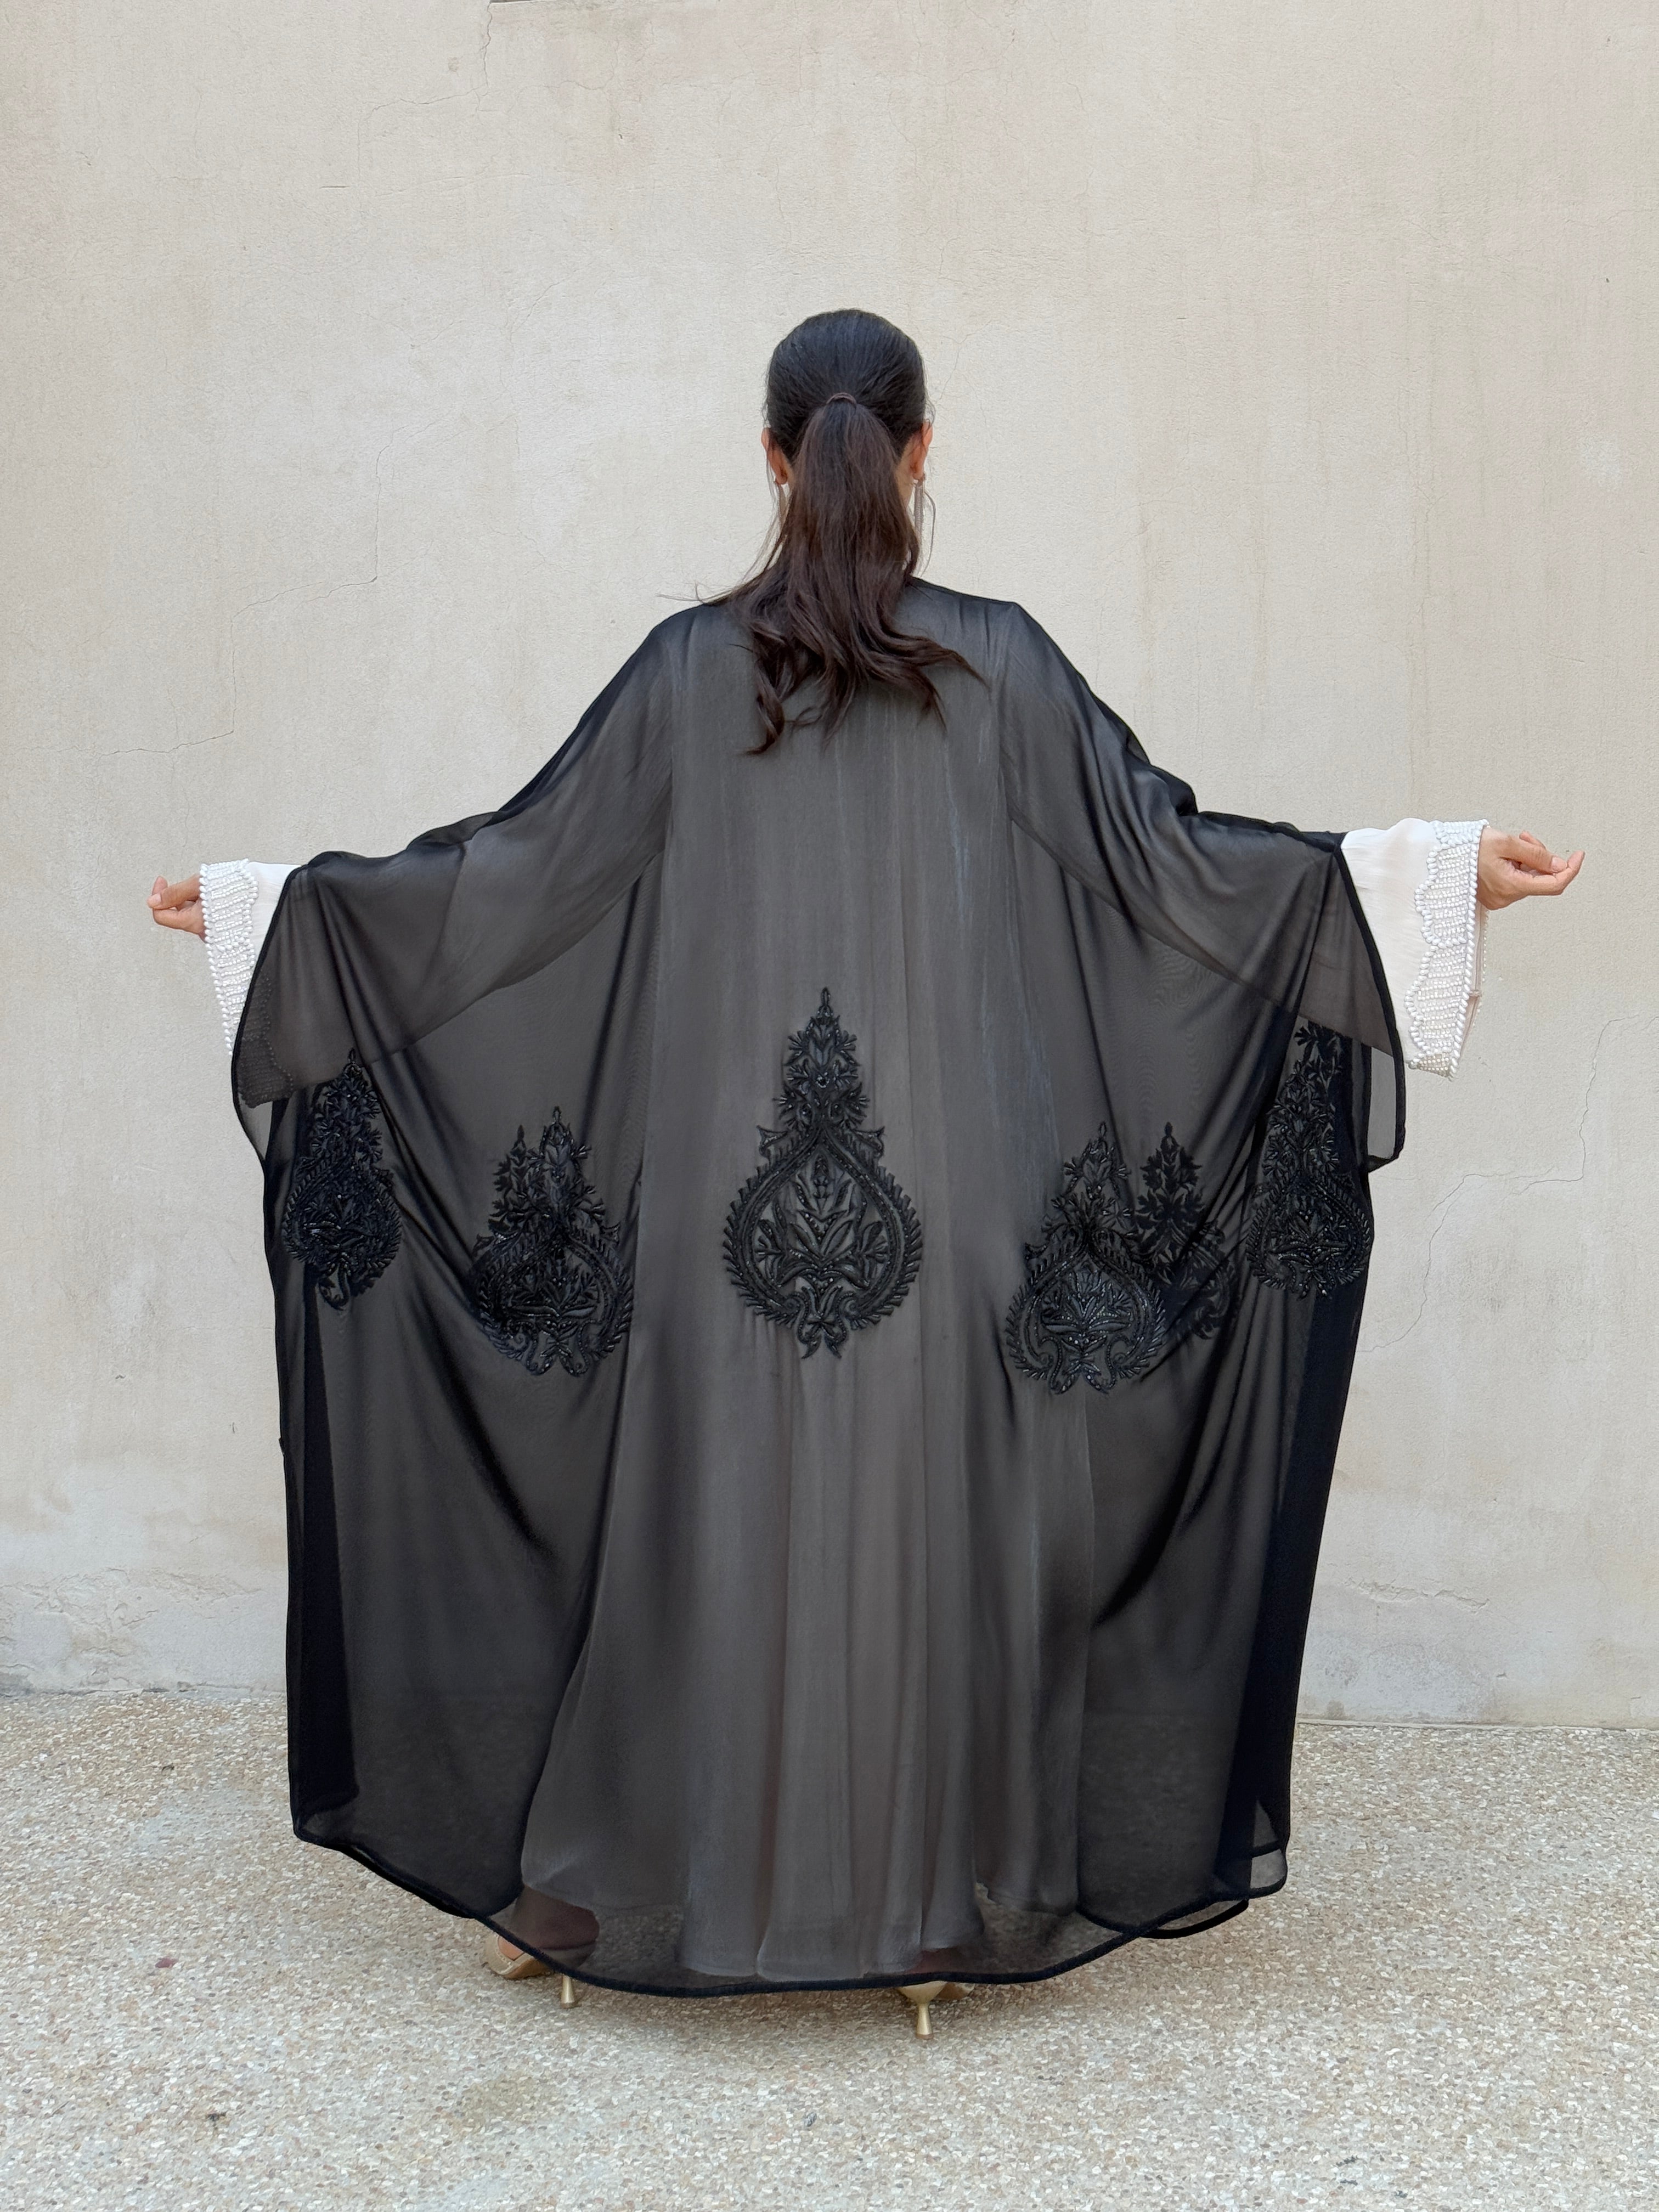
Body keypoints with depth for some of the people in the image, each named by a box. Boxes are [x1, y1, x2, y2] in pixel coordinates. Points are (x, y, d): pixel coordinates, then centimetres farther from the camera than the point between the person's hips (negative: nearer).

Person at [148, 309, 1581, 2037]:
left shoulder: (691, 668, 1)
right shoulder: (1001, 665, 0)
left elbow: (516, 868, 3)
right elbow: (1165, 856, 0)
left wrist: (274, 906, 15)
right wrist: (1437, 876, 8)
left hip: (729, 1185, 1)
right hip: (944, 1195, -1)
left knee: (709, 1523, 10)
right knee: (928, 1524, 8)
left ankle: (613, 1891, 24)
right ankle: (931, 1910, 20)